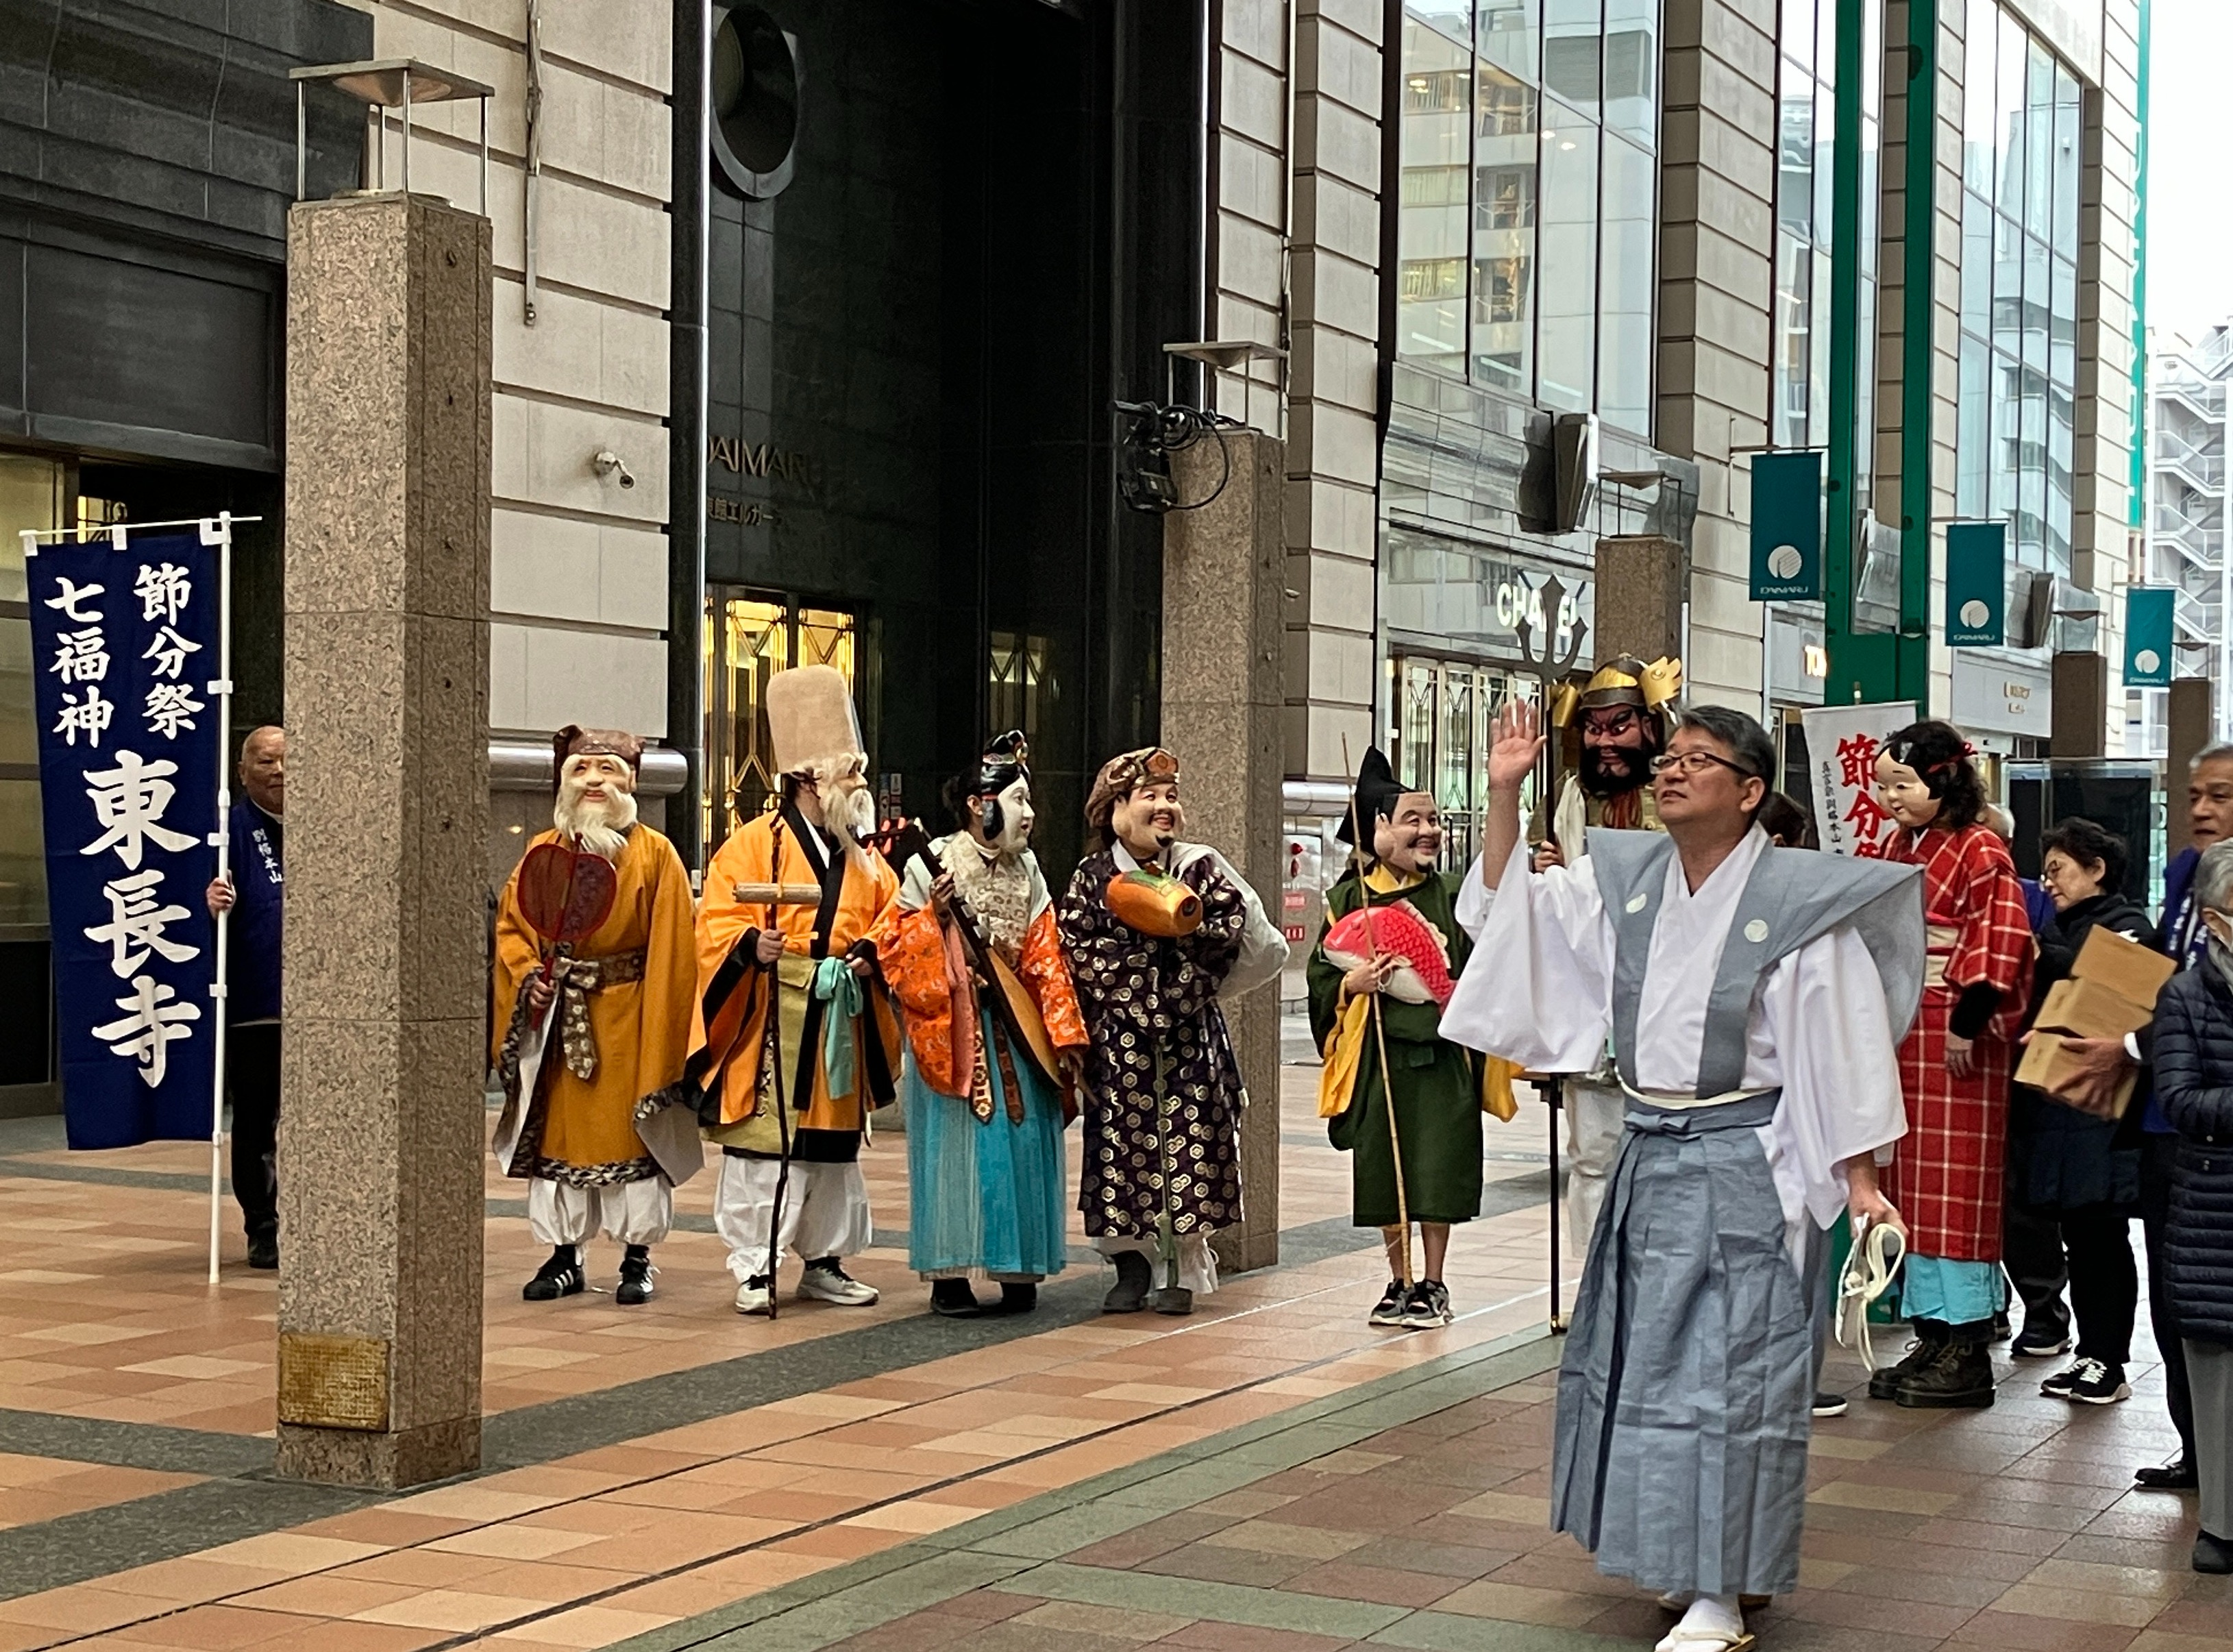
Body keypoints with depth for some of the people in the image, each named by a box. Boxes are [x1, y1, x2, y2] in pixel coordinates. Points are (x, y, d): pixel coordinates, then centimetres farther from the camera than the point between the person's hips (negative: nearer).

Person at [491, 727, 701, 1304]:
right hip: (556, 1020, 3)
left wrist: (661, 1026, -11)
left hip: (629, 1019, -3)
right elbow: (510, 927, 9)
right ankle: (565, 1257, 17)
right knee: (557, 1133, 7)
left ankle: (638, 1259, 11)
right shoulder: (542, 853, 8)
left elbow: (670, 948, -5)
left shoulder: (656, 855, -2)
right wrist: (528, 976, -9)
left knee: (632, 1132, 1)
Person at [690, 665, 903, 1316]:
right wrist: (752, 945, -29)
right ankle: (755, 1268, 3)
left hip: (842, 1024, 6)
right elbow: (718, 922, -10)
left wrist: (873, 952, -4)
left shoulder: (863, 856, 14)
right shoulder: (755, 844, -5)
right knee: (763, 1144, -6)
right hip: (771, 1024, -6)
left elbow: (888, 920, 16)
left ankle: (824, 1261, 22)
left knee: (833, 1146, 12)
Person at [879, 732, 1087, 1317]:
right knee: (957, 1145, -3)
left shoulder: (1026, 869, 9)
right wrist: (934, 916, -22)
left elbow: (1046, 957, 5)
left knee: (1023, 1143, 2)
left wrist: (1064, 1035, -1)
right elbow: (894, 949, -5)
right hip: (950, 1034, -4)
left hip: (1018, 1032, 4)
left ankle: (1017, 1270, 11)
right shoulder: (931, 865, -5)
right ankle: (948, 1273, 4)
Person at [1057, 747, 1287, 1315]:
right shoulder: (1090, 879, 2)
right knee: (1123, 1137, 0)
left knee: (1190, 1139, 0)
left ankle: (1183, 1271, 10)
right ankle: (1131, 1267, 13)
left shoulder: (1200, 867, 5)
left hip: (1190, 1030, 1)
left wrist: (1179, 926, -15)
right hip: (1120, 1034, -1)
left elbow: (1233, 928, -4)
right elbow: (1076, 949, -6)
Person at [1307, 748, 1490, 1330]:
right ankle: (1399, 1283, 21)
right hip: (1377, 1054, 1)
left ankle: (1432, 1285, 16)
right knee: (1384, 1170, 7)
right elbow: (1321, 977, 3)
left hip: (1441, 1052, -1)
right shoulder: (1350, 899, 2)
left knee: (1437, 1171, 1)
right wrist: (1355, 982, -14)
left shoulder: (1453, 895, 2)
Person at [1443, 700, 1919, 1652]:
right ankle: (1682, 1554, 29)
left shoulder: (1795, 901, -11)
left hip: (1742, 1162, -6)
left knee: (1729, 1367, -2)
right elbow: (1508, 912, 9)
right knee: (1643, 1354, 13)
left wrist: (1858, 1177, -11)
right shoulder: (1624, 879, 4)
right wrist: (1504, 792, -3)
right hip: (1648, 1154, 6)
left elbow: (1841, 1042, -9)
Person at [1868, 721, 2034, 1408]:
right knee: (1910, 1186, 10)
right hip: (1901, 1030, 8)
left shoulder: (1979, 850, -11)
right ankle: (1933, 1341, 17)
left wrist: (1969, 1021, -20)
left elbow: (2005, 938, -18)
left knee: (1957, 1186, -5)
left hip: (1955, 1036, -8)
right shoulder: (1897, 849, 13)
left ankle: (1968, 1355, 0)